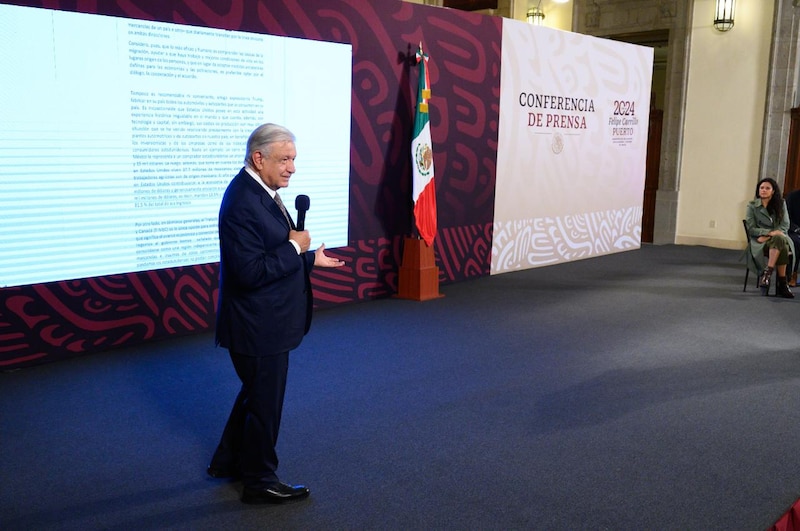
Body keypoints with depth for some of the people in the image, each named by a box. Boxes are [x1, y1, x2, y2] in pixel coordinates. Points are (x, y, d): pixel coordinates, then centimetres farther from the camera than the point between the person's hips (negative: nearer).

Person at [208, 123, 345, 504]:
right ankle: (260, 483, 27)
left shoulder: (261, 191, 6)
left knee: (255, 393, 25)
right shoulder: (243, 203, -25)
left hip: (264, 323, 10)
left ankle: (228, 461, 43)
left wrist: (310, 258, 13)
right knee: (265, 403, 7)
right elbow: (251, 272, -29)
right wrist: (295, 247, -22)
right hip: (258, 326, -10)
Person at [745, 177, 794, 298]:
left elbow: (785, 226, 5)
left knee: (780, 240, -39)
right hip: (760, 241, -2)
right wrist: (770, 232, -17)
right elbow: (751, 229, 0)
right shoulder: (752, 206, 8)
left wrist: (768, 236, -11)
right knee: (782, 248, -36)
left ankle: (768, 272, -38)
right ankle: (782, 283, -36)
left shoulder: (781, 204, 13)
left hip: (779, 237, 2)